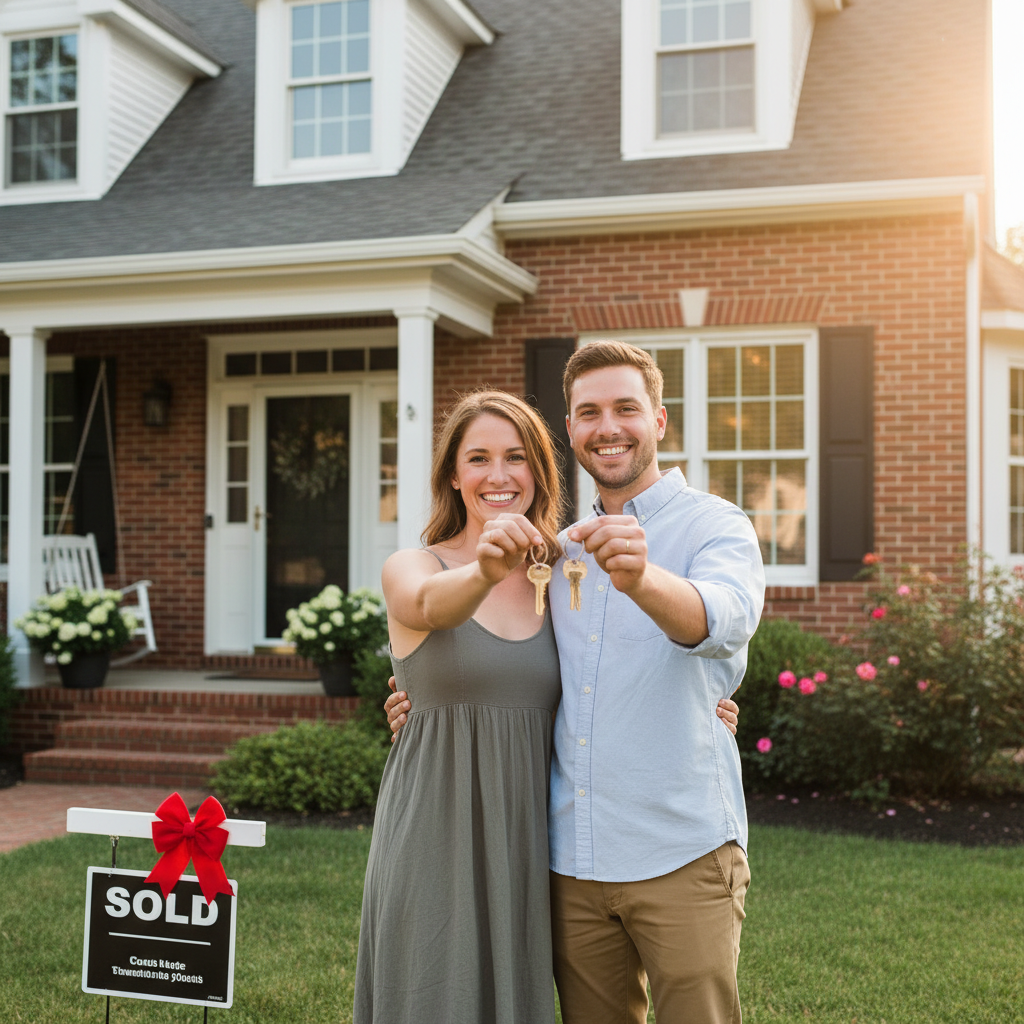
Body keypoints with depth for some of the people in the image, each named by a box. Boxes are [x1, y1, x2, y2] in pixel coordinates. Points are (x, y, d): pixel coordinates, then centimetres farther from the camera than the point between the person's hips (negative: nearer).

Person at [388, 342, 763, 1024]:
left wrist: (642, 578, -48)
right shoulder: (564, 548, 15)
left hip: (680, 856, -5)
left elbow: (725, 618, -27)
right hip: (574, 860, 5)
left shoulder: (714, 525, -4)